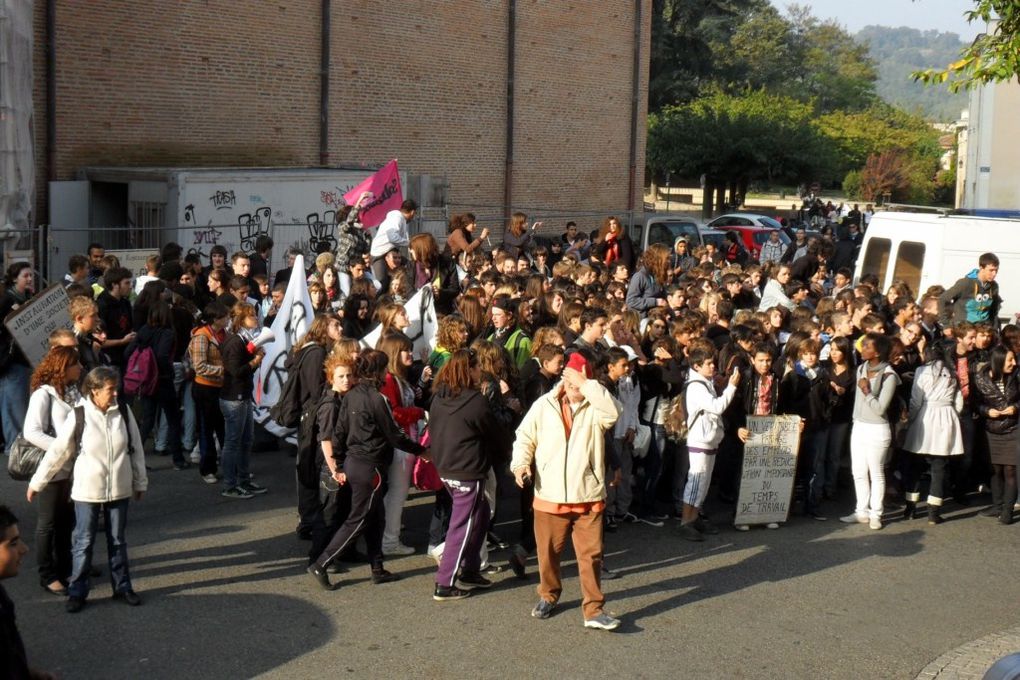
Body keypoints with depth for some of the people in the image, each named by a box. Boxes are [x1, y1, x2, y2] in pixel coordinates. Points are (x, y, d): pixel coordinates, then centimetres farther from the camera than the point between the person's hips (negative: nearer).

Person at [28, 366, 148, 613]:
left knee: (117, 540, 13)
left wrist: (140, 482, 10)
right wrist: (37, 482, 0)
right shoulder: (79, 416, -13)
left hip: (119, 490, 3)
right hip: (87, 491, -2)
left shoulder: (124, 412, -5)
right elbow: (57, 452, -6)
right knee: (84, 542, 6)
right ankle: (77, 591, 17)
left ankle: (122, 586, 25)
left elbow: (136, 449, 5)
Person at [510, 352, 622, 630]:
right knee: (548, 553, 15)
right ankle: (548, 595, 37)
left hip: (588, 497, -1)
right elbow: (525, 438, 6)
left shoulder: (595, 407, -1)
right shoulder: (544, 405, 2)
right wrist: (521, 463, -11)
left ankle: (594, 609, 6)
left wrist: (585, 384, -22)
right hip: (549, 496, 1)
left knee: (591, 555, -1)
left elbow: (613, 411, -24)